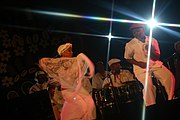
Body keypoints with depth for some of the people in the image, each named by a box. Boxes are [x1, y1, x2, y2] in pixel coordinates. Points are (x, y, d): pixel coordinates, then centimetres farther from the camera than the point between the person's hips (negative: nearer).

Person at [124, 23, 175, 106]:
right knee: (148, 84, -29)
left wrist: (151, 51, -17)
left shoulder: (152, 41, 3)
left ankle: (171, 101, -5)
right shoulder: (130, 45, -3)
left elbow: (157, 58, 4)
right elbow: (128, 58, 6)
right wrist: (139, 63, -9)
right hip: (141, 68, -3)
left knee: (169, 77, -21)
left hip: (155, 64, 3)